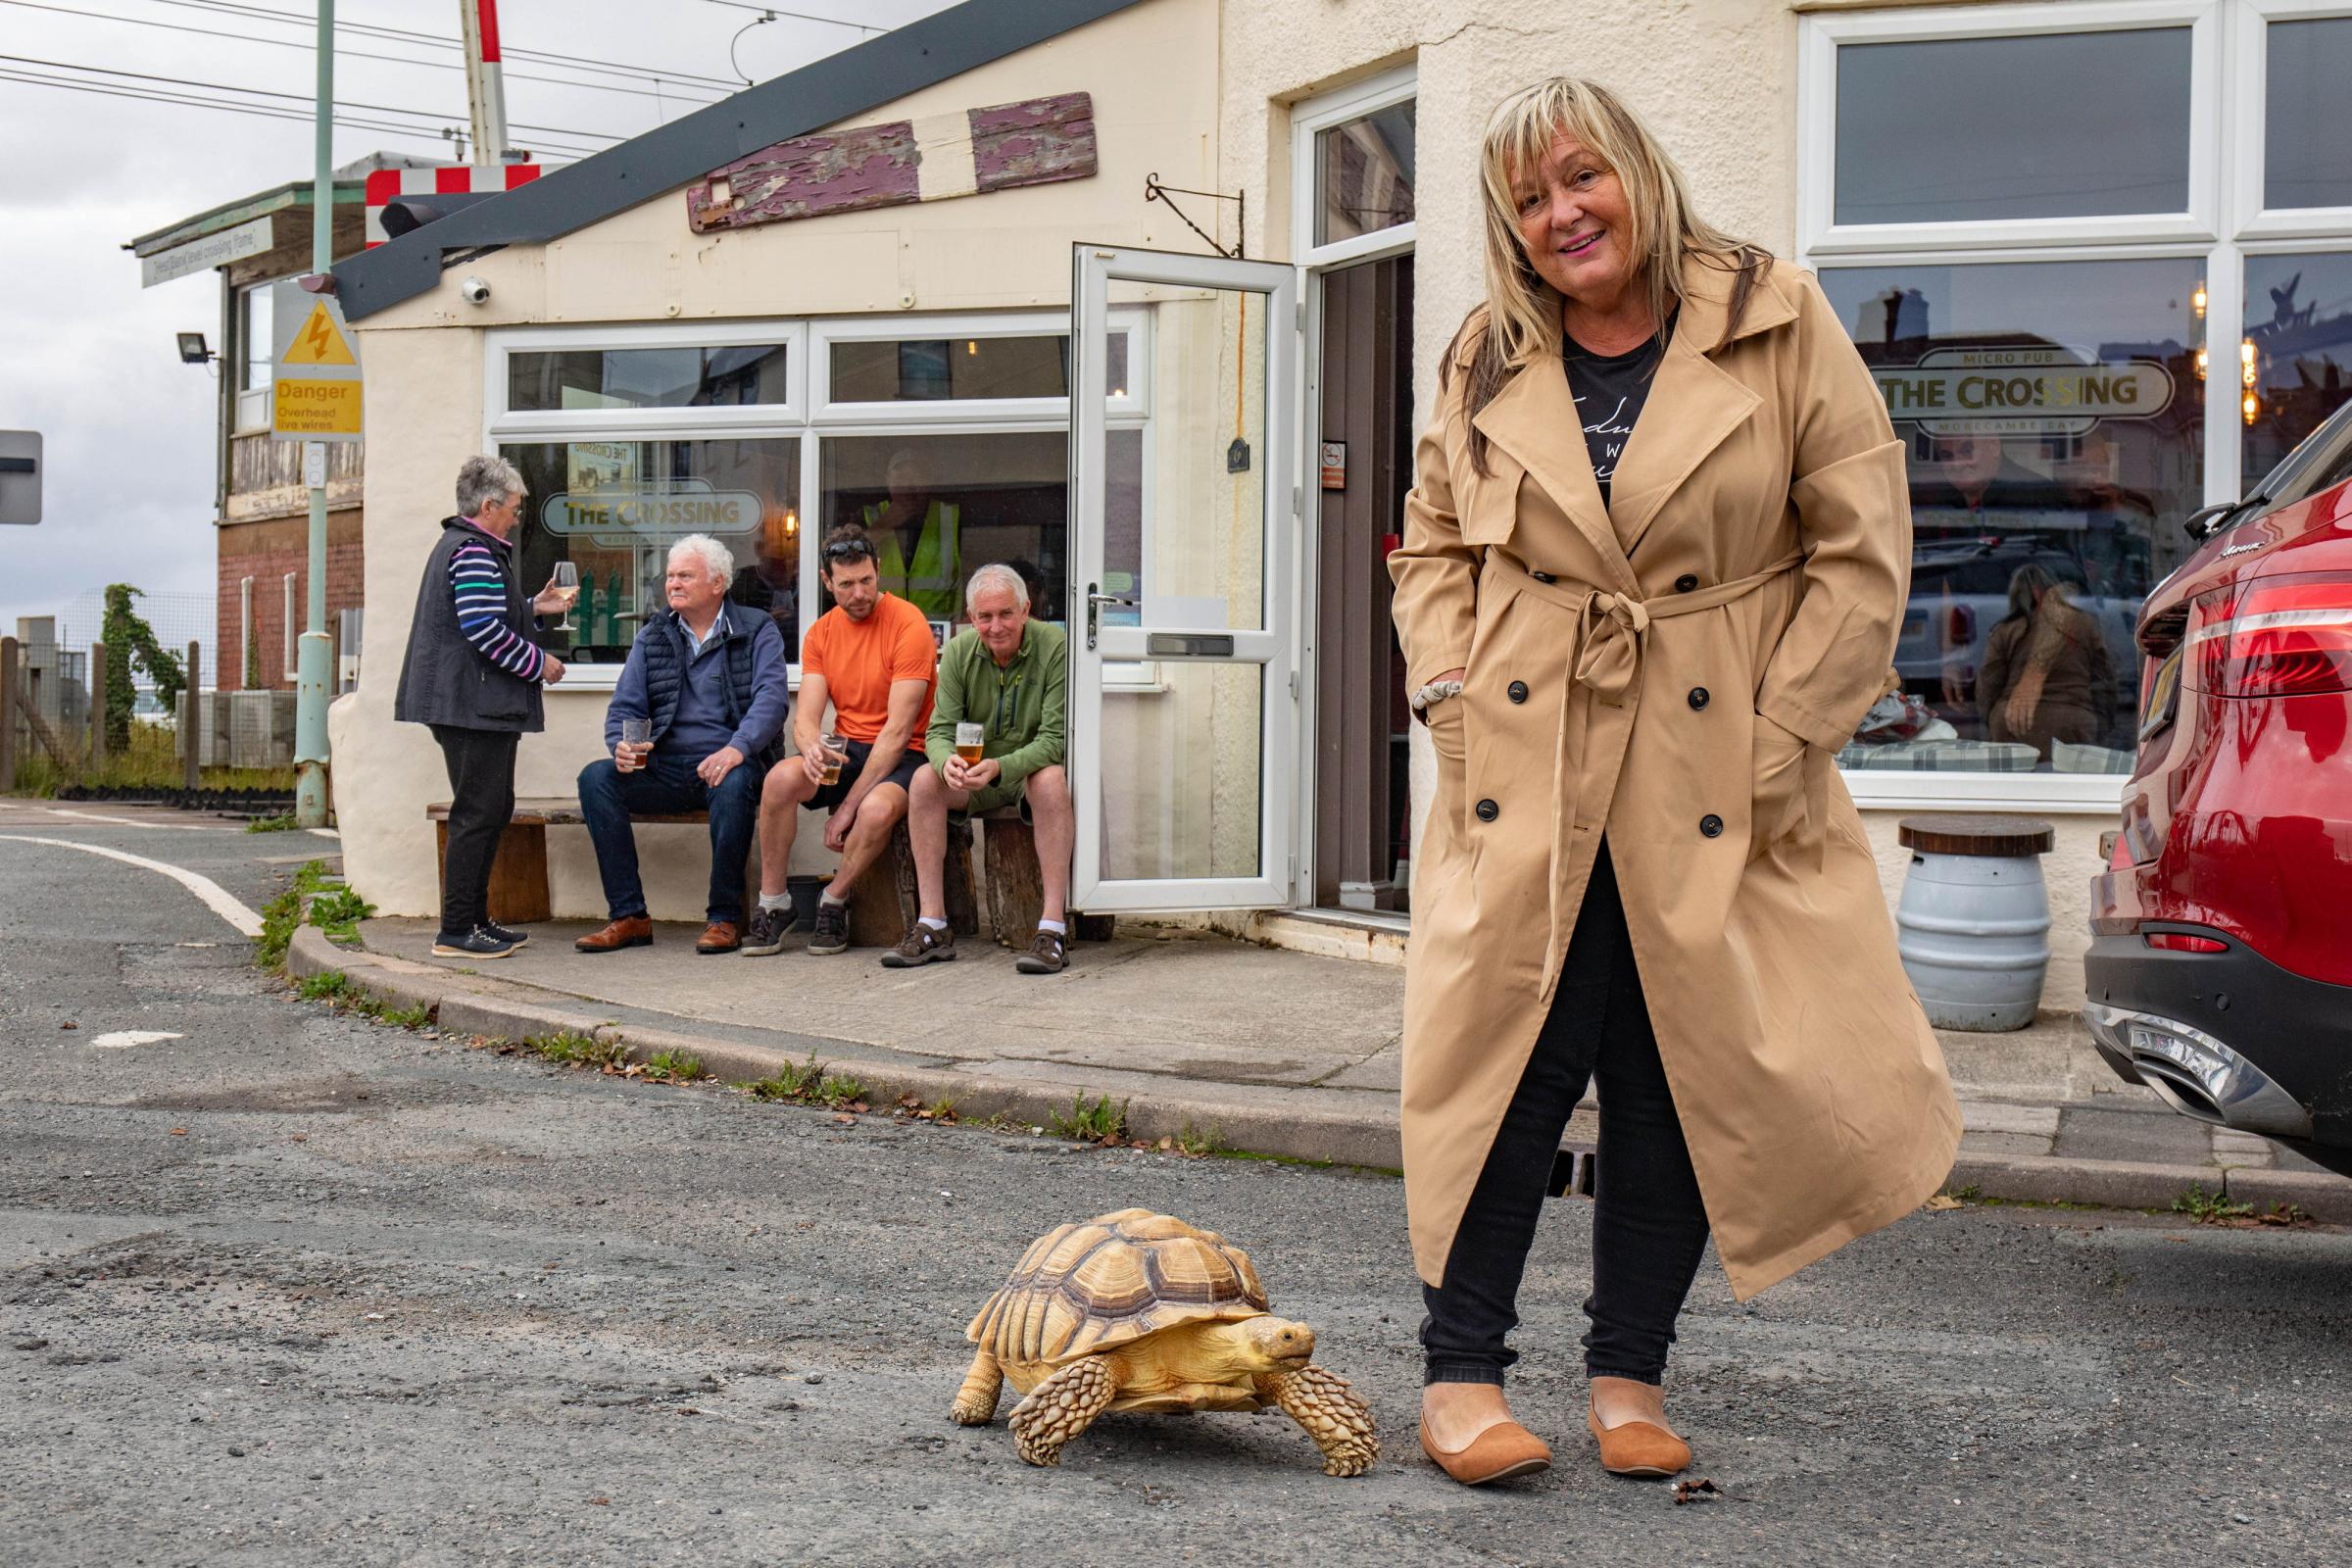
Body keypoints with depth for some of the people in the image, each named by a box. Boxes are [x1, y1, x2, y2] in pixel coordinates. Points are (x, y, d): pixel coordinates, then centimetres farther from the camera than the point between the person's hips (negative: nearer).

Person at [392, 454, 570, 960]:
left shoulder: (456, 545, 21)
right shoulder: (475, 553, -14)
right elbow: (486, 632, -21)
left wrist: (534, 608, 22)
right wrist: (540, 664, -11)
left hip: (468, 706, 11)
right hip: (475, 706, -11)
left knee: (493, 809, 16)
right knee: (478, 813, -9)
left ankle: (476, 919, 21)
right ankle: (455, 932, -7)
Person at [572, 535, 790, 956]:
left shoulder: (757, 632, 5)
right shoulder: (652, 637, 16)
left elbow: (772, 697, -10)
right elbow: (623, 707, 12)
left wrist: (737, 748, -28)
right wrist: (622, 746, -12)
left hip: (725, 764, -4)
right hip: (665, 769, 4)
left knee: (734, 784, -38)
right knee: (596, 778, -21)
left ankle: (725, 918, -23)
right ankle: (628, 916, -19)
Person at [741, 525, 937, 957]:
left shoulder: (909, 625, -12)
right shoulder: (822, 633, 7)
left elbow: (898, 730, -16)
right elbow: (806, 719, 0)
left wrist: (849, 805, -19)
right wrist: (811, 749, -28)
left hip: (902, 755, -5)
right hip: (846, 751, 5)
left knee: (877, 808, -37)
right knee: (780, 778, -26)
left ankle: (834, 902, -9)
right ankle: (773, 904, -10)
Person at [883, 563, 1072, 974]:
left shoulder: (1054, 647, -17)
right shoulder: (960, 651, -4)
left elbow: (1055, 740, -22)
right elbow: (940, 730, -7)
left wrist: (999, 766, -39)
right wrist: (947, 760, -33)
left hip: (1032, 768, -4)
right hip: (975, 774, 4)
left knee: (1050, 780, -36)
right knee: (926, 780, -24)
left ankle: (1054, 930, -37)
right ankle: (933, 927, -21)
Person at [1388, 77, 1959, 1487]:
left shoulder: (1781, 324, -1)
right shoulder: (1490, 358, 8)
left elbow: (1863, 551, -2)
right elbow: (1434, 541, 18)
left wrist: (1782, 743, -7)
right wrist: (1447, 689, 1)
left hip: (1714, 782, -1)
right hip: (1523, 775, 1)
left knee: (1681, 1082, 3)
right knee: (1503, 1067, -1)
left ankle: (1631, 1371, 18)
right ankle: (1463, 1367, 10)